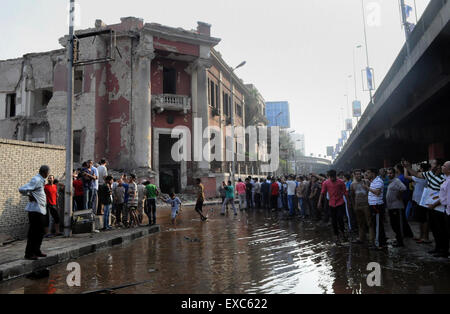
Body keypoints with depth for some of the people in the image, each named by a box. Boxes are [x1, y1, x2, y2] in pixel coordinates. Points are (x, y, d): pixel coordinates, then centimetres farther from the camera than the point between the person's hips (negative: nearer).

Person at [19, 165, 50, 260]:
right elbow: (22, 189, -23)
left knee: (40, 232, 15)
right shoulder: (36, 180, -16)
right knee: (33, 232, -3)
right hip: (35, 210, -10)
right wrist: (30, 196, -10)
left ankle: (36, 251, 24)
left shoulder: (41, 180, 14)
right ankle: (29, 254, 4)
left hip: (41, 210, 10)